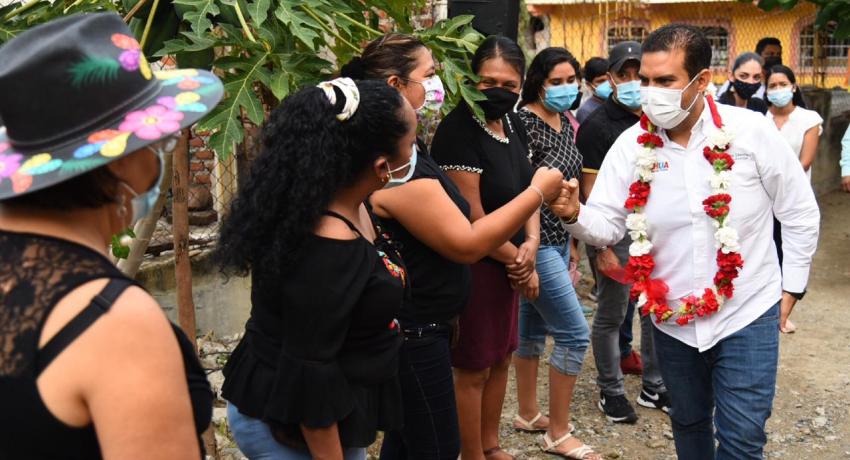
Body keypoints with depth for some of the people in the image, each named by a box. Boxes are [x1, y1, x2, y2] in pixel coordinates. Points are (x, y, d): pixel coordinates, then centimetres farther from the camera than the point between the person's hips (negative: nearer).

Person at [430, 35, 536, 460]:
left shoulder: (512, 124, 6)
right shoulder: (458, 130, -20)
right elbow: (471, 218, -22)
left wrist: (531, 243, -7)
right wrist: (518, 260, -11)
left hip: (507, 262, 9)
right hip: (471, 265, -9)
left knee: (501, 358, 20)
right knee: (472, 369, 5)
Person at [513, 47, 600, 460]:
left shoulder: (565, 122, 10)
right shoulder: (524, 121, -16)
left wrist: (569, 241, 20)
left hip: (557, 239, 8)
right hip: (535, 242, -8)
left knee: (533, 327, 16)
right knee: (575, 333, -5)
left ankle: (528, 414, 29)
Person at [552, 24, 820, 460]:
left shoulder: (751, 132, -13)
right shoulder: (631, 145, -8)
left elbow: (800, 213, -2)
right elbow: (607, 226, -8)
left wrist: (791, 286, -1)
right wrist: (575, 214, -29)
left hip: (747, 314, -3)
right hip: (672, 318, 3)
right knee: (688, 423, 22)